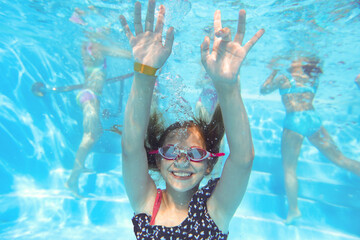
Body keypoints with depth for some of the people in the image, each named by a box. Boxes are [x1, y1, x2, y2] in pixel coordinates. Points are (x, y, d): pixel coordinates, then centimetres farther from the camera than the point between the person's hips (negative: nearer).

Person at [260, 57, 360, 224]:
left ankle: (293, 210, 7)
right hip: (313, 118, 5)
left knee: (289, 168, 3)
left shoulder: (284, 79, 3)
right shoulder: (313, 80, 14)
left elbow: (263, 90, 14)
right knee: (338, 157, 12)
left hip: (294, 120, -4)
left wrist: (274, 72, 21)